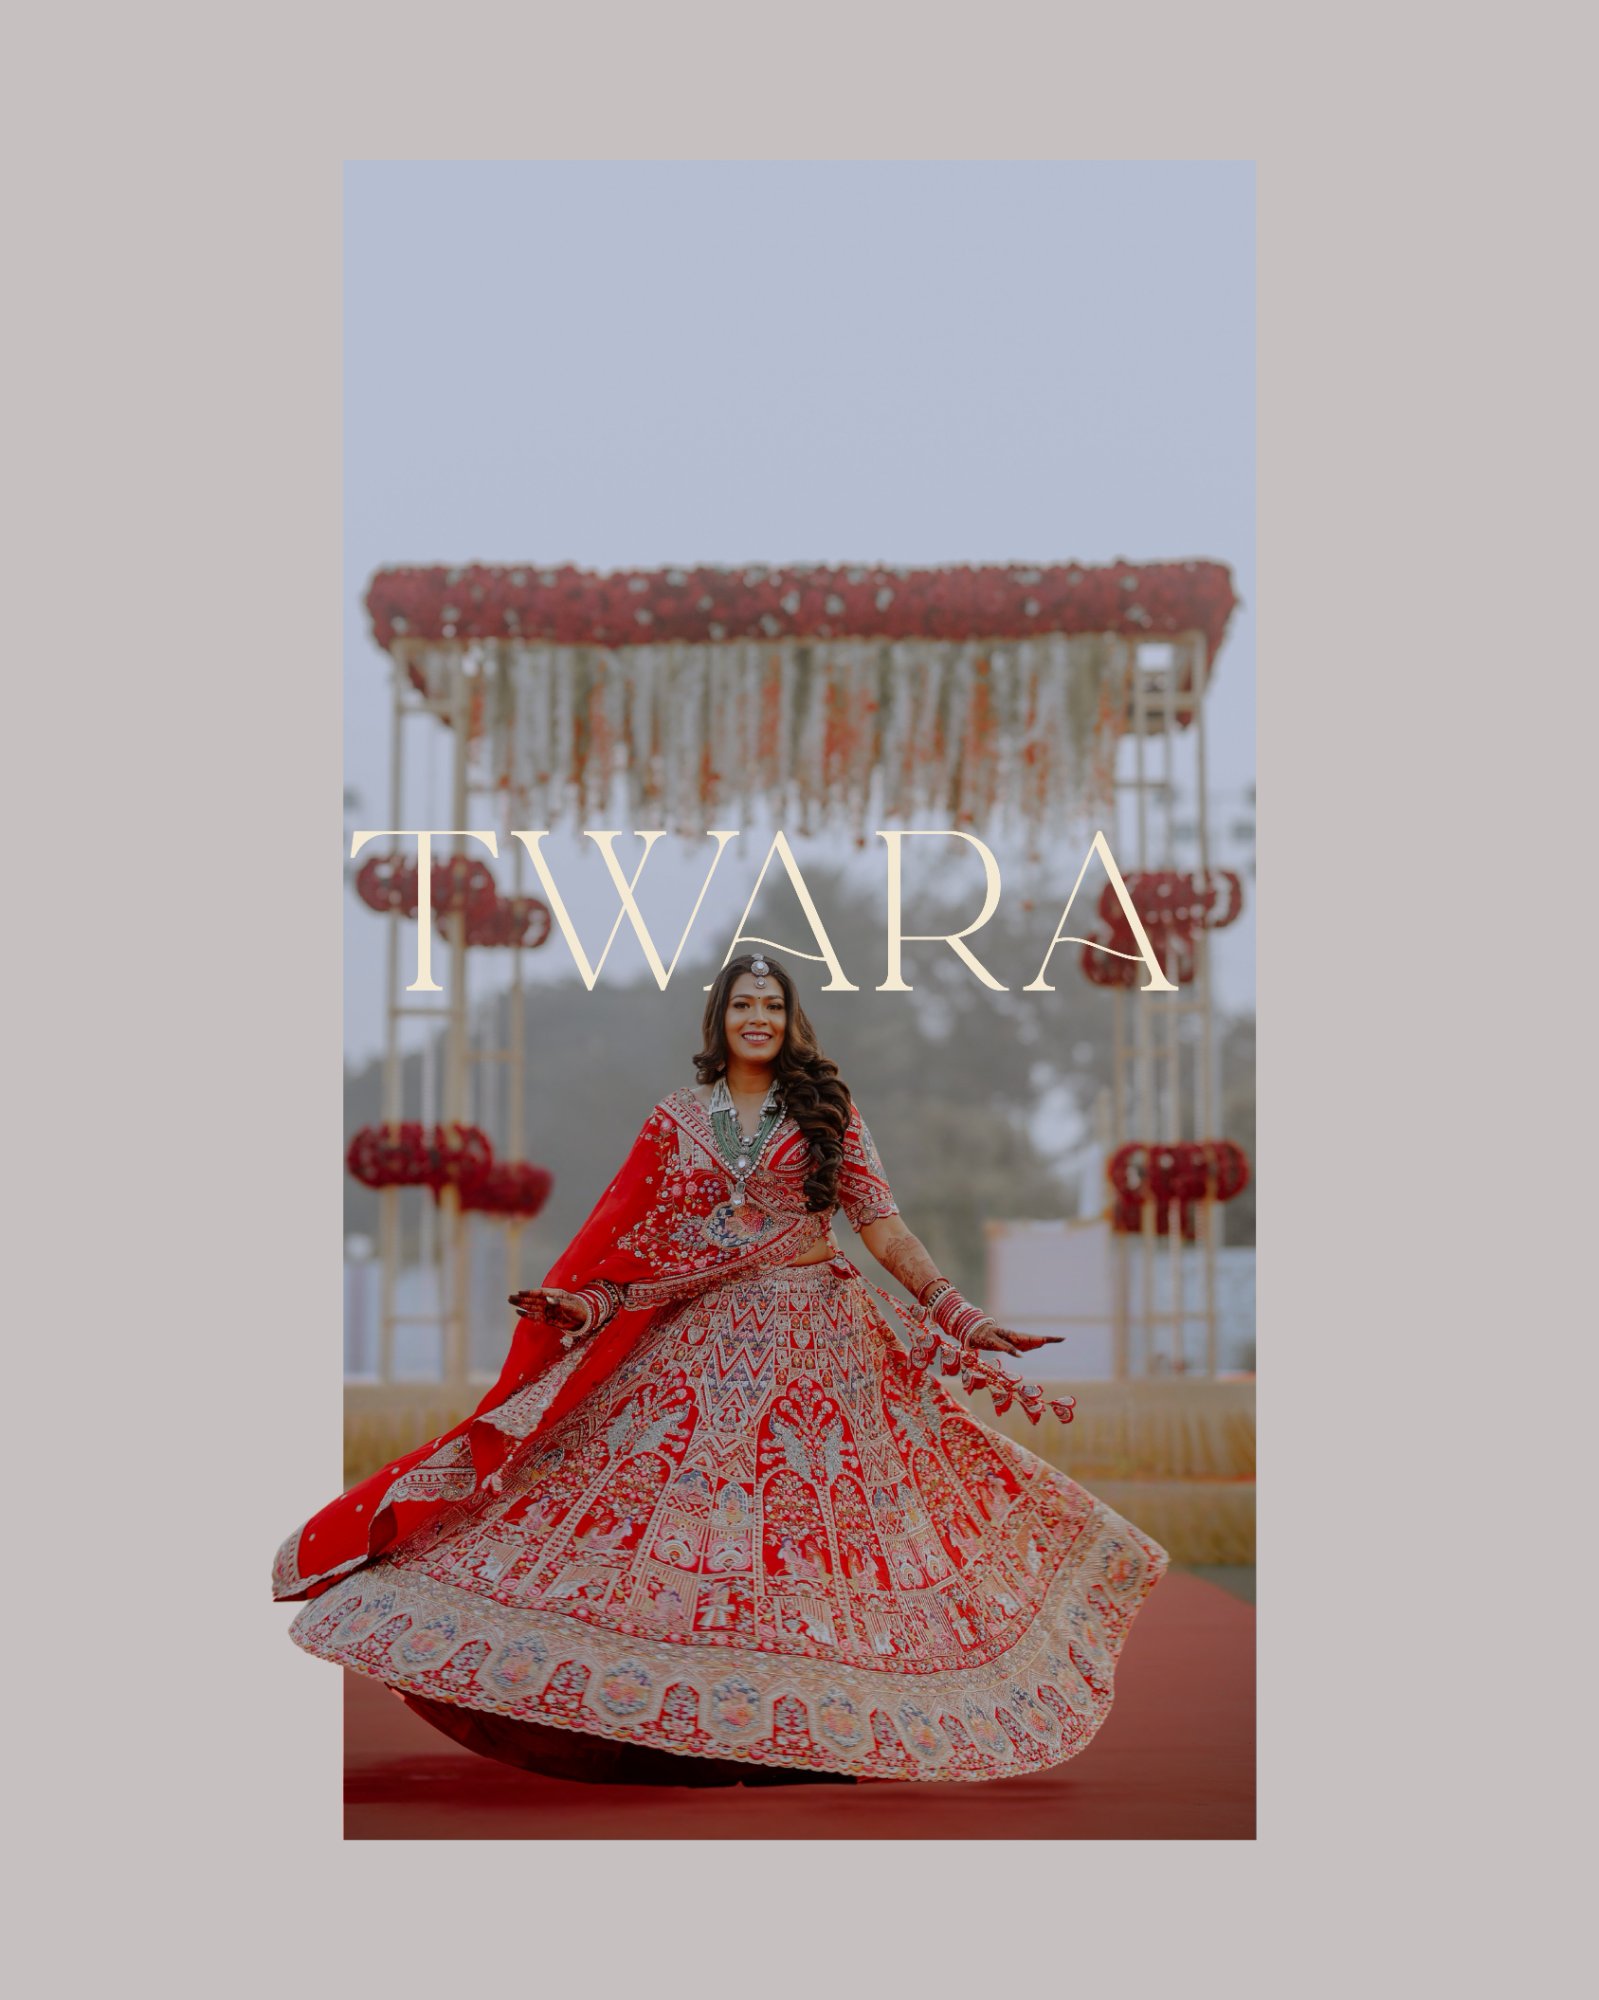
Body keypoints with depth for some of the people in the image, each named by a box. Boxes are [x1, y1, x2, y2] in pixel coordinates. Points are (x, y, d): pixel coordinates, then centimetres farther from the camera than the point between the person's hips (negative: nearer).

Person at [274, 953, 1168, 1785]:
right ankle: (686, 1732, -3)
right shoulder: (678, 1119, 9)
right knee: (676, 1502, -7)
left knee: (819, 1522, -5)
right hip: (703, 1339, 1)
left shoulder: (828, 1107, 7)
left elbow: (884, 1224, 3)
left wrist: (960, 1313, -6)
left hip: (818, 1337, -1)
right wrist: (577, 1303, -12)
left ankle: (817, 1731, -1)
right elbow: (636, 1235, 6)